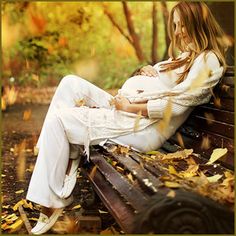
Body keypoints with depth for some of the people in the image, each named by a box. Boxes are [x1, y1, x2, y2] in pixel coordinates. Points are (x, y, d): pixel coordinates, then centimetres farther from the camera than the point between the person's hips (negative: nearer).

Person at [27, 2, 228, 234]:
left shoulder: (207, 61, -8)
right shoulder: (185, 57, 23)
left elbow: (174, 105, -19)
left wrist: (128, 106, -14)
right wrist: (146, 70, 3)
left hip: (143, 128, -10)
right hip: (125, 111, 10)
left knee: (57, 119, -15)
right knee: (71, 83, 2)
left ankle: (53, 201, -5)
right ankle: (68, 160, -5)